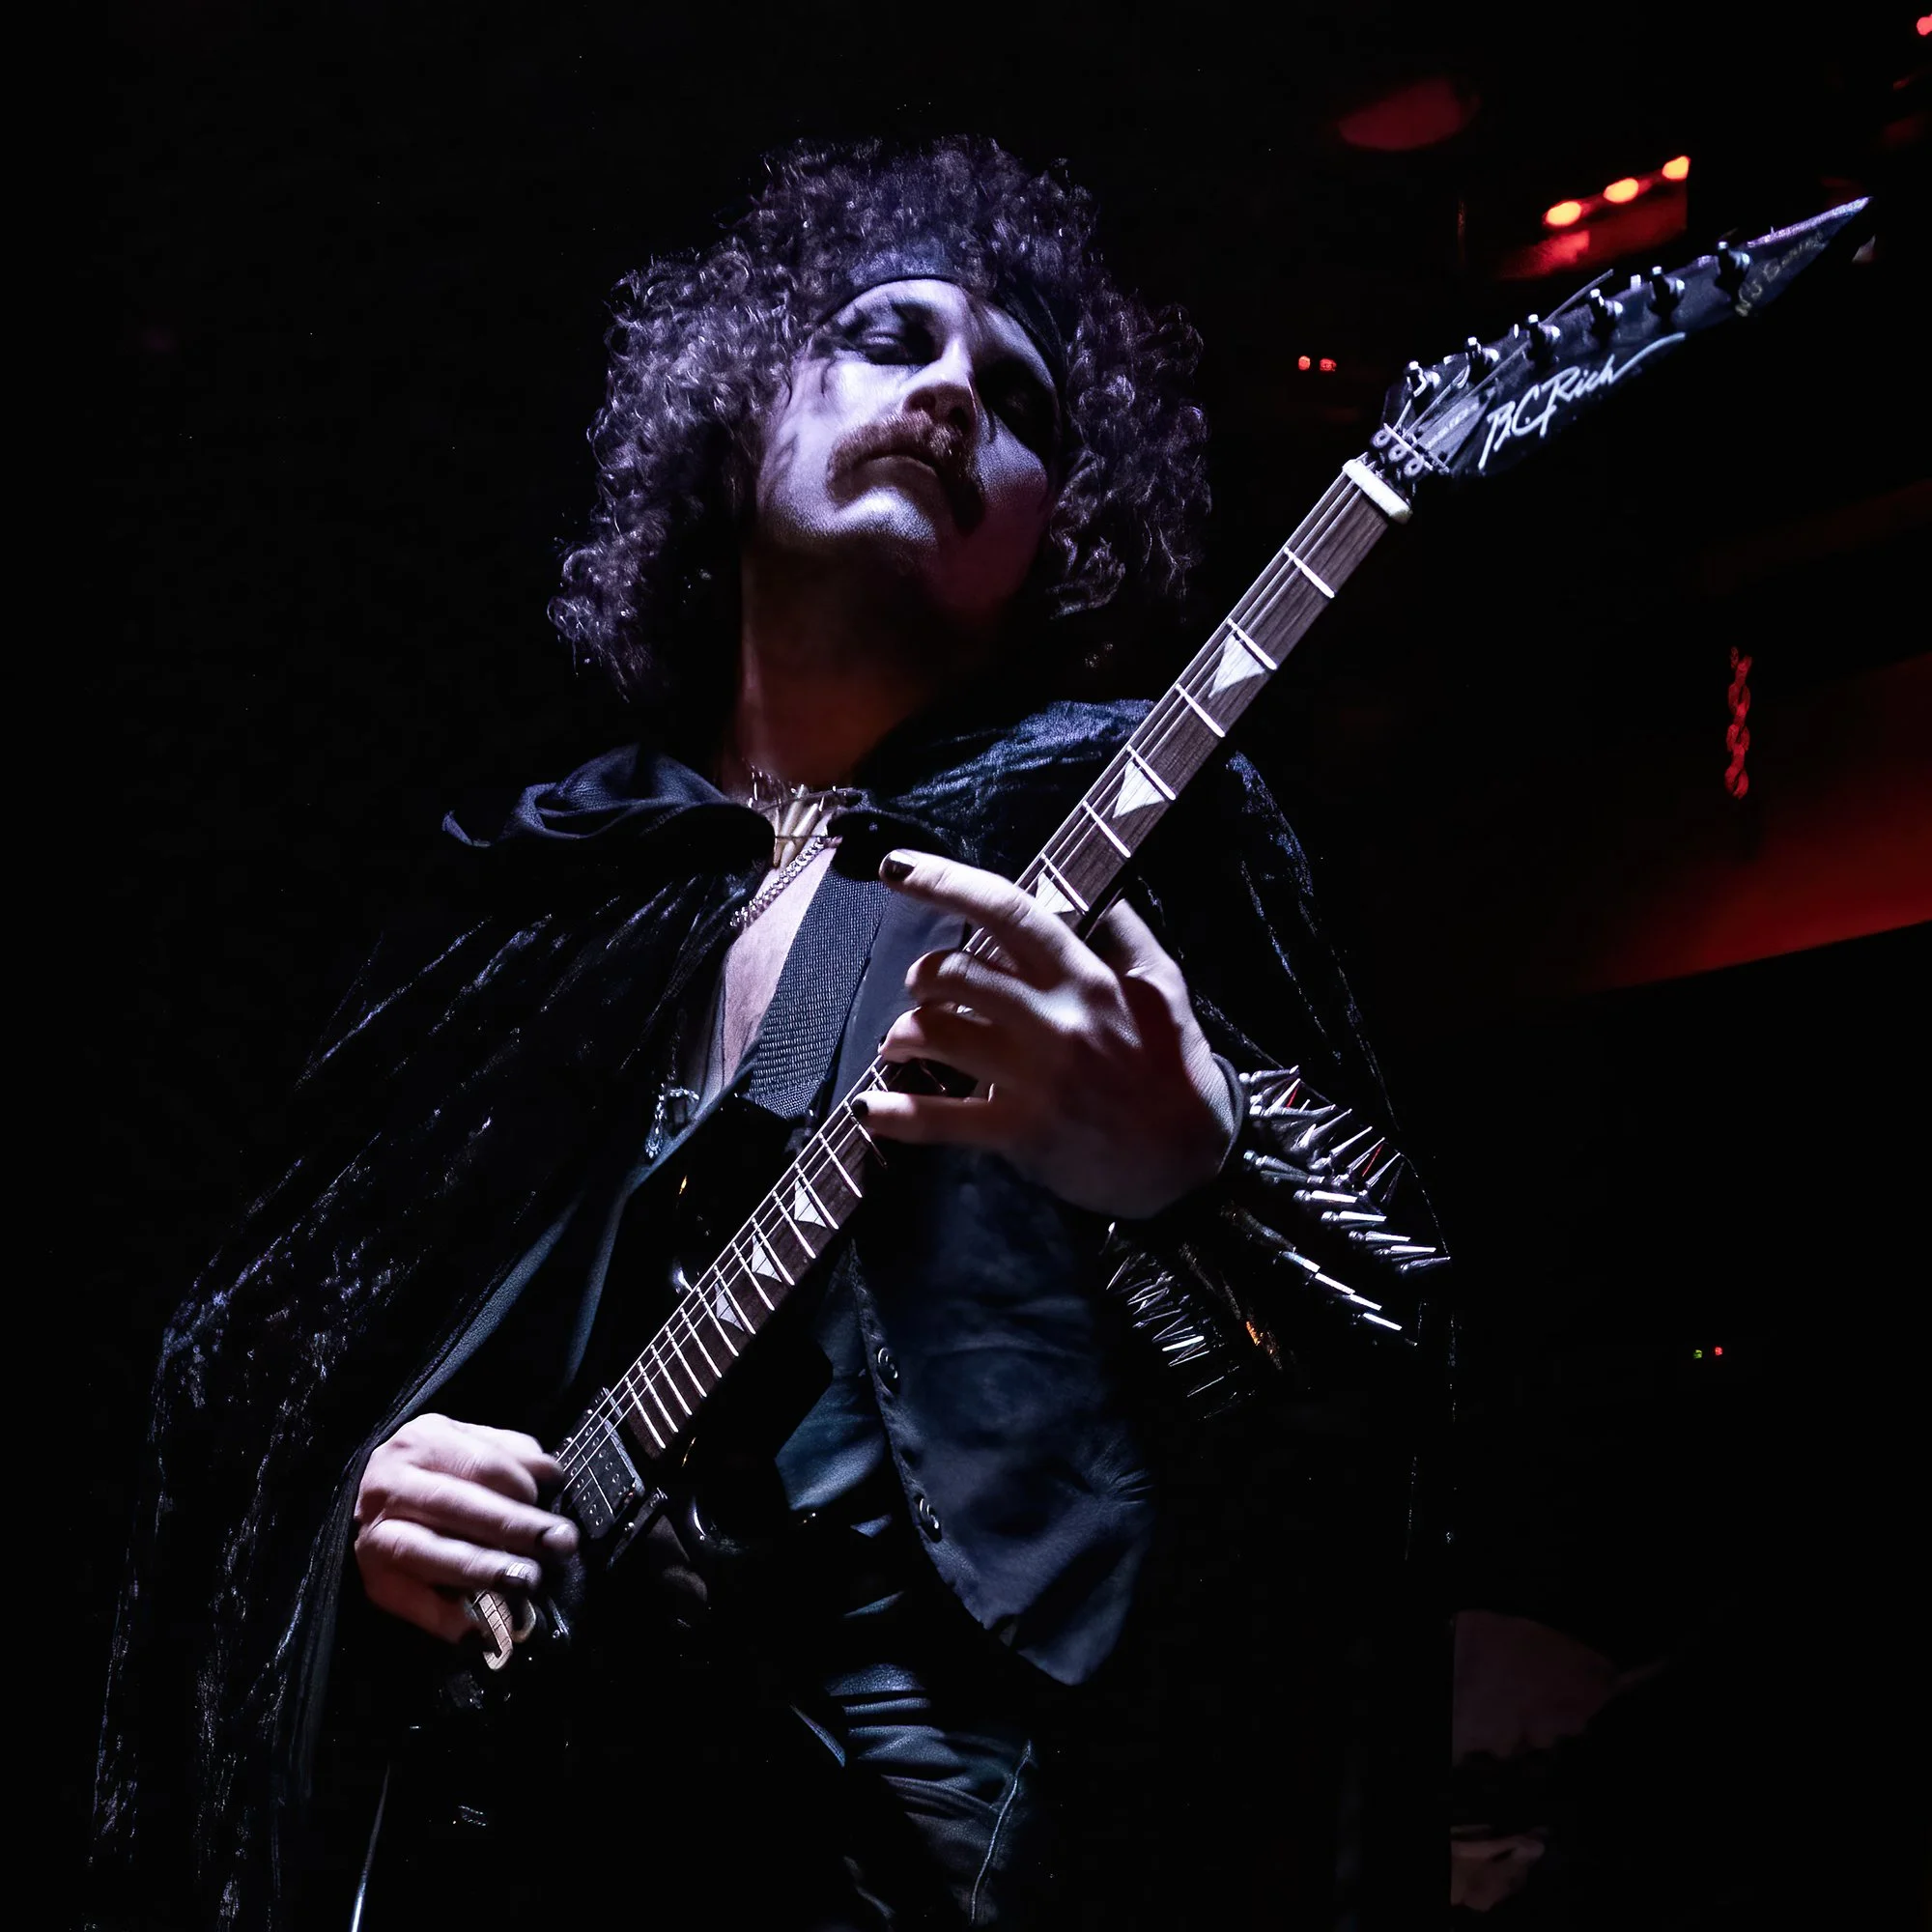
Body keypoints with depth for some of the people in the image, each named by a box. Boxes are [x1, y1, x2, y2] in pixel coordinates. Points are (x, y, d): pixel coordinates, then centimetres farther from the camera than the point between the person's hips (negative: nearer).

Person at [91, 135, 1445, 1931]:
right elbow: (249, 1331, 19)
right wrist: (350, 1468, -1)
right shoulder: (538, 877, 16)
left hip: (903, 1769, -3)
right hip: (468, 1783, 3)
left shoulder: (1124, 816, 4)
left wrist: (1185, 1180, -26)